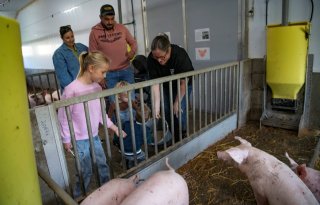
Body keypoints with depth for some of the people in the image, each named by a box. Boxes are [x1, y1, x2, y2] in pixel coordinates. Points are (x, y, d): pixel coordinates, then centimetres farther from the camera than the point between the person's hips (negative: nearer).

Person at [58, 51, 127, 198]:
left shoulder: (97, 87, -2)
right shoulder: (72, 90, -22)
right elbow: (63, 116, -14)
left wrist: (114, 128, 6)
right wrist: (66, 139, -8)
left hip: (94, 136, 6)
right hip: (80, 140, -6)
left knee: (103, 164, 18)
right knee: (86, 171, 8)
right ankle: (79, 197, 34)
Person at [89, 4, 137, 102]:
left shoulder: (122, 28, 2)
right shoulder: (94, 32, -3)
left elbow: (133, 43, 13)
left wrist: (132, 52, -10)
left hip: (126, 70, 2)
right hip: (109, 74, -2)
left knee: (131, 98, 10)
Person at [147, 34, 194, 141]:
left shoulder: (180, 55, -37)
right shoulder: (151, 59, -28)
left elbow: (183, 83, -28)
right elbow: (155, 82, -26)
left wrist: (177, 103, -22)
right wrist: (156, 105, -31)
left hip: (183, 83, -3)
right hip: (165, 84, 3)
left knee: (179, 110, -12)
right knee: (166, 109, 0)